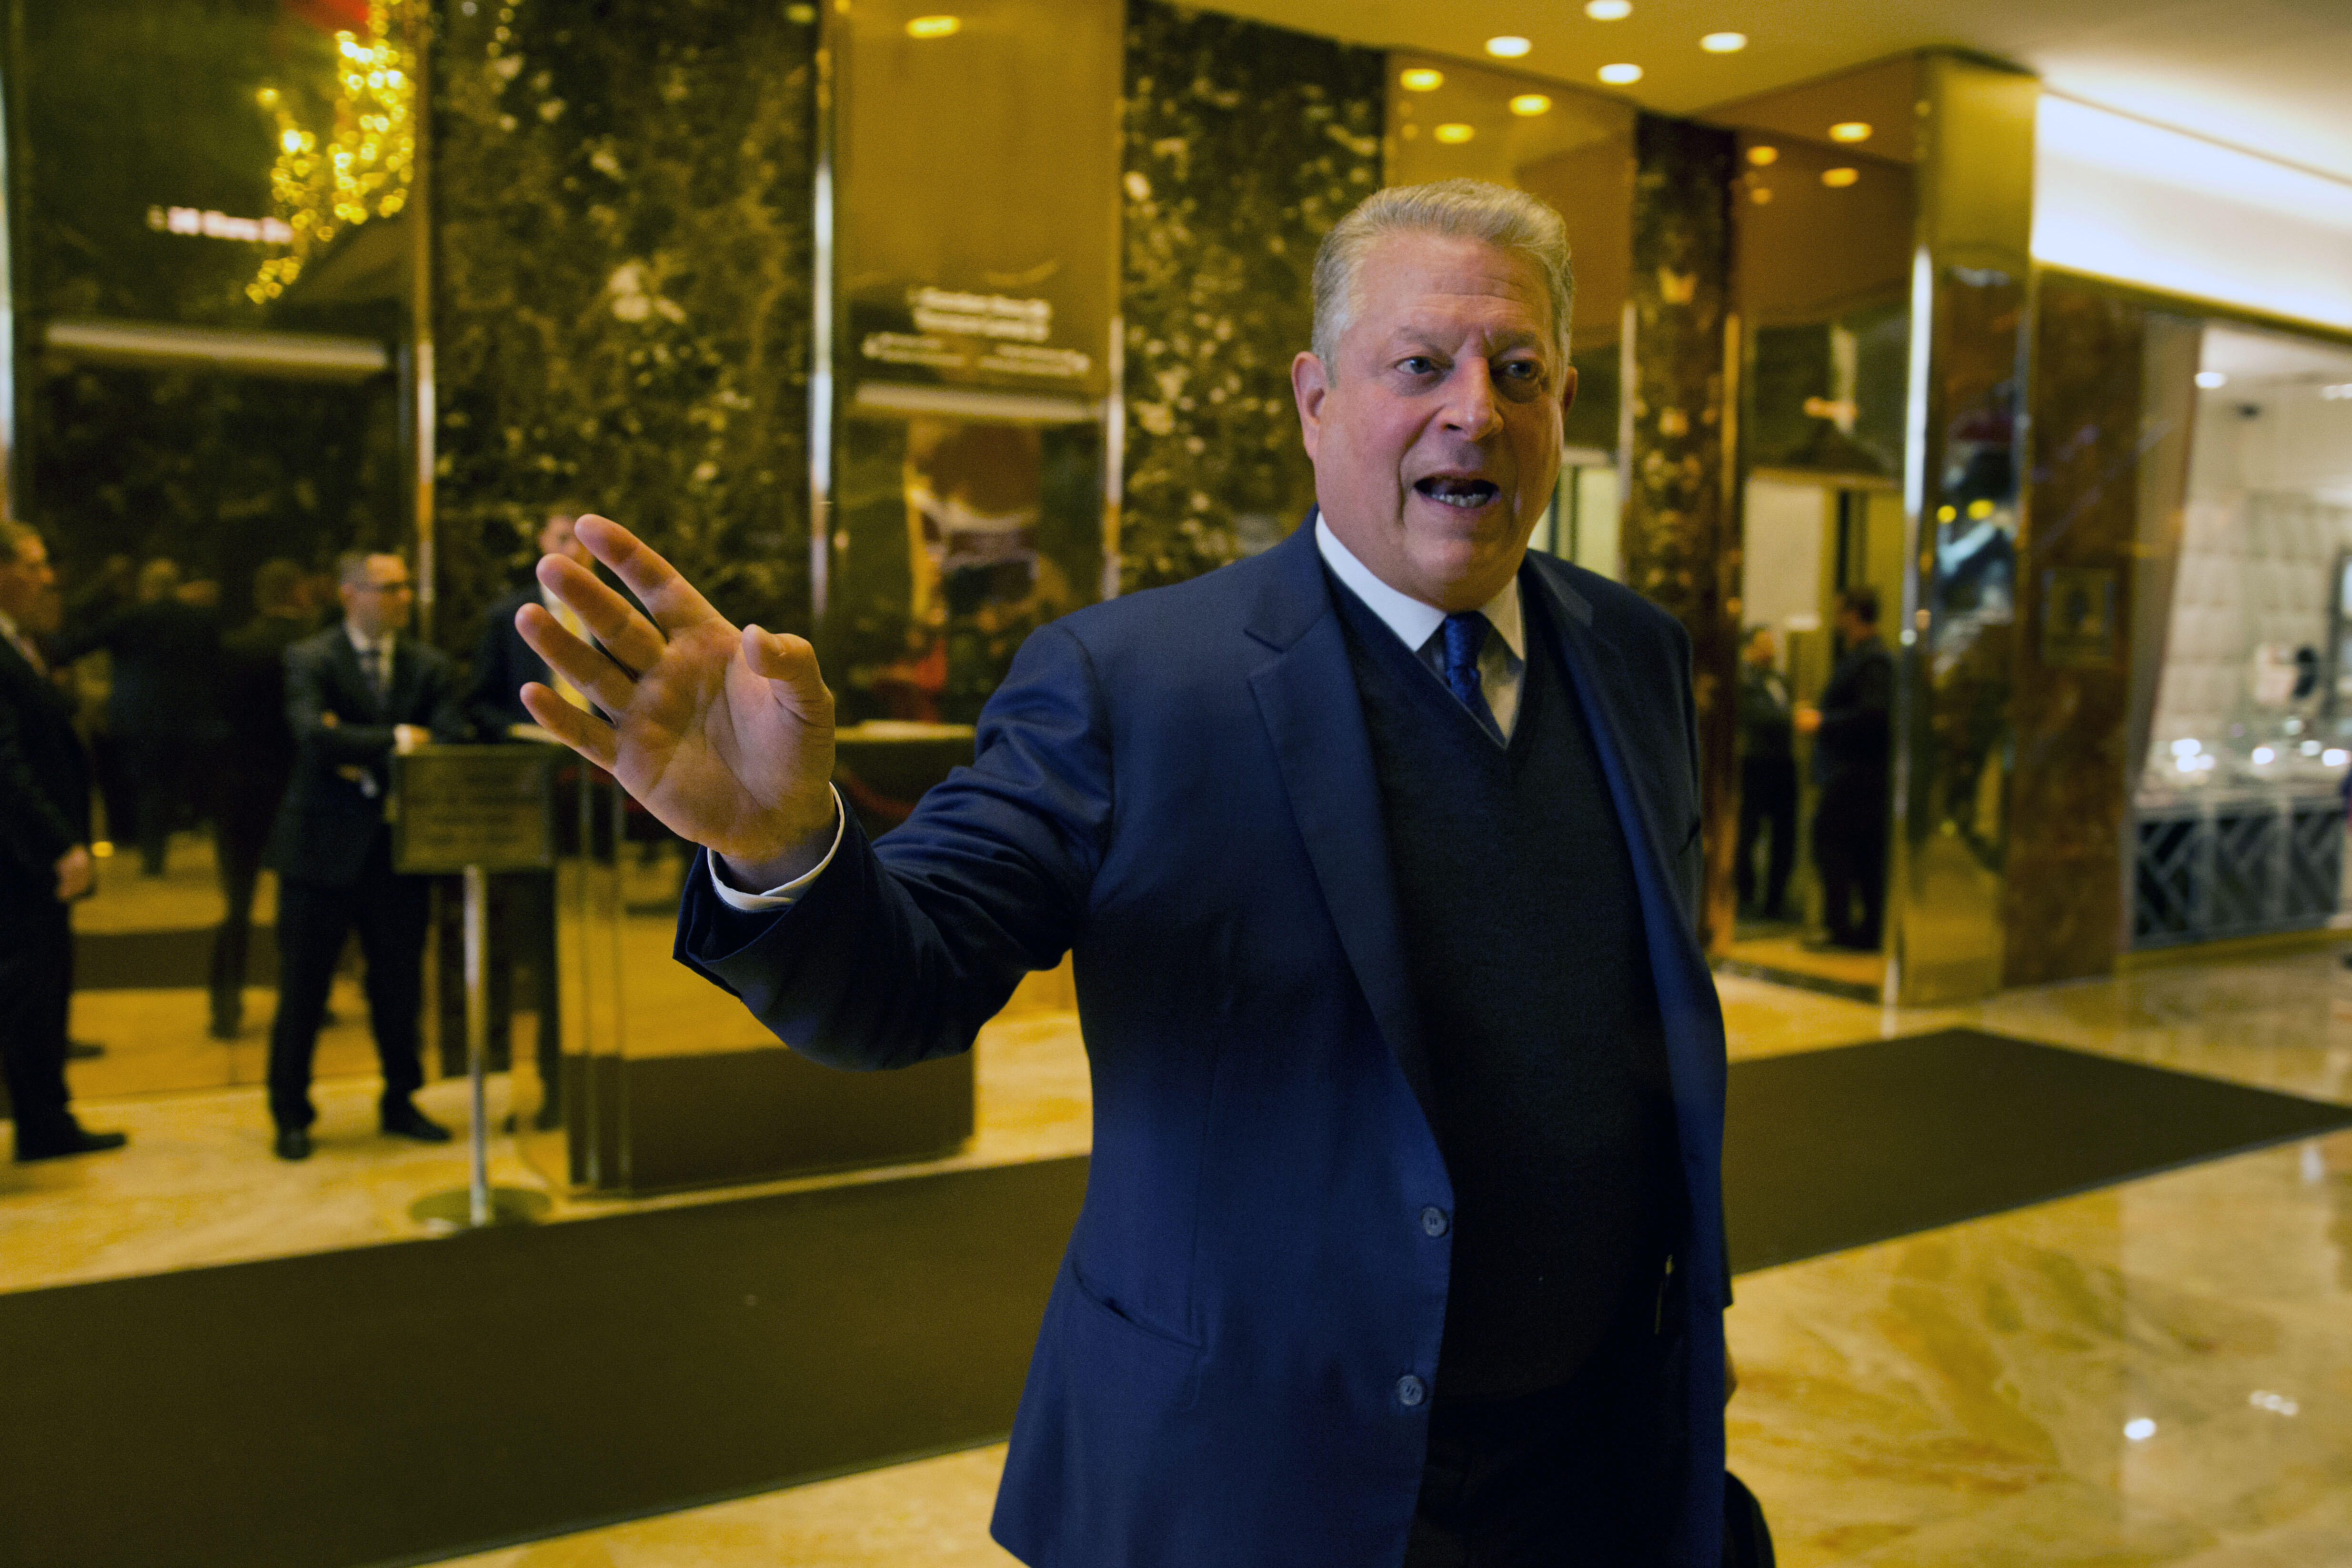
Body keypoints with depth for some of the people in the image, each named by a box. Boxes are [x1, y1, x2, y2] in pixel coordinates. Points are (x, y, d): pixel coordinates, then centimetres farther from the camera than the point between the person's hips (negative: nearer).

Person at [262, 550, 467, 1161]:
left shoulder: (430, 666, 7)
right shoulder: (310, 659, -3)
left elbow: (451, 745, -7)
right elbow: (312, 733, -21)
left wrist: (364, 759, -13)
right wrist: (392, 741, -19)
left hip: (397, 845, 3)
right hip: (322, 845, -3)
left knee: (401, 985, 10)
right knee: (303, 989, 5)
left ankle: (401, 1103, 26)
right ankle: (292, 1117, 19)